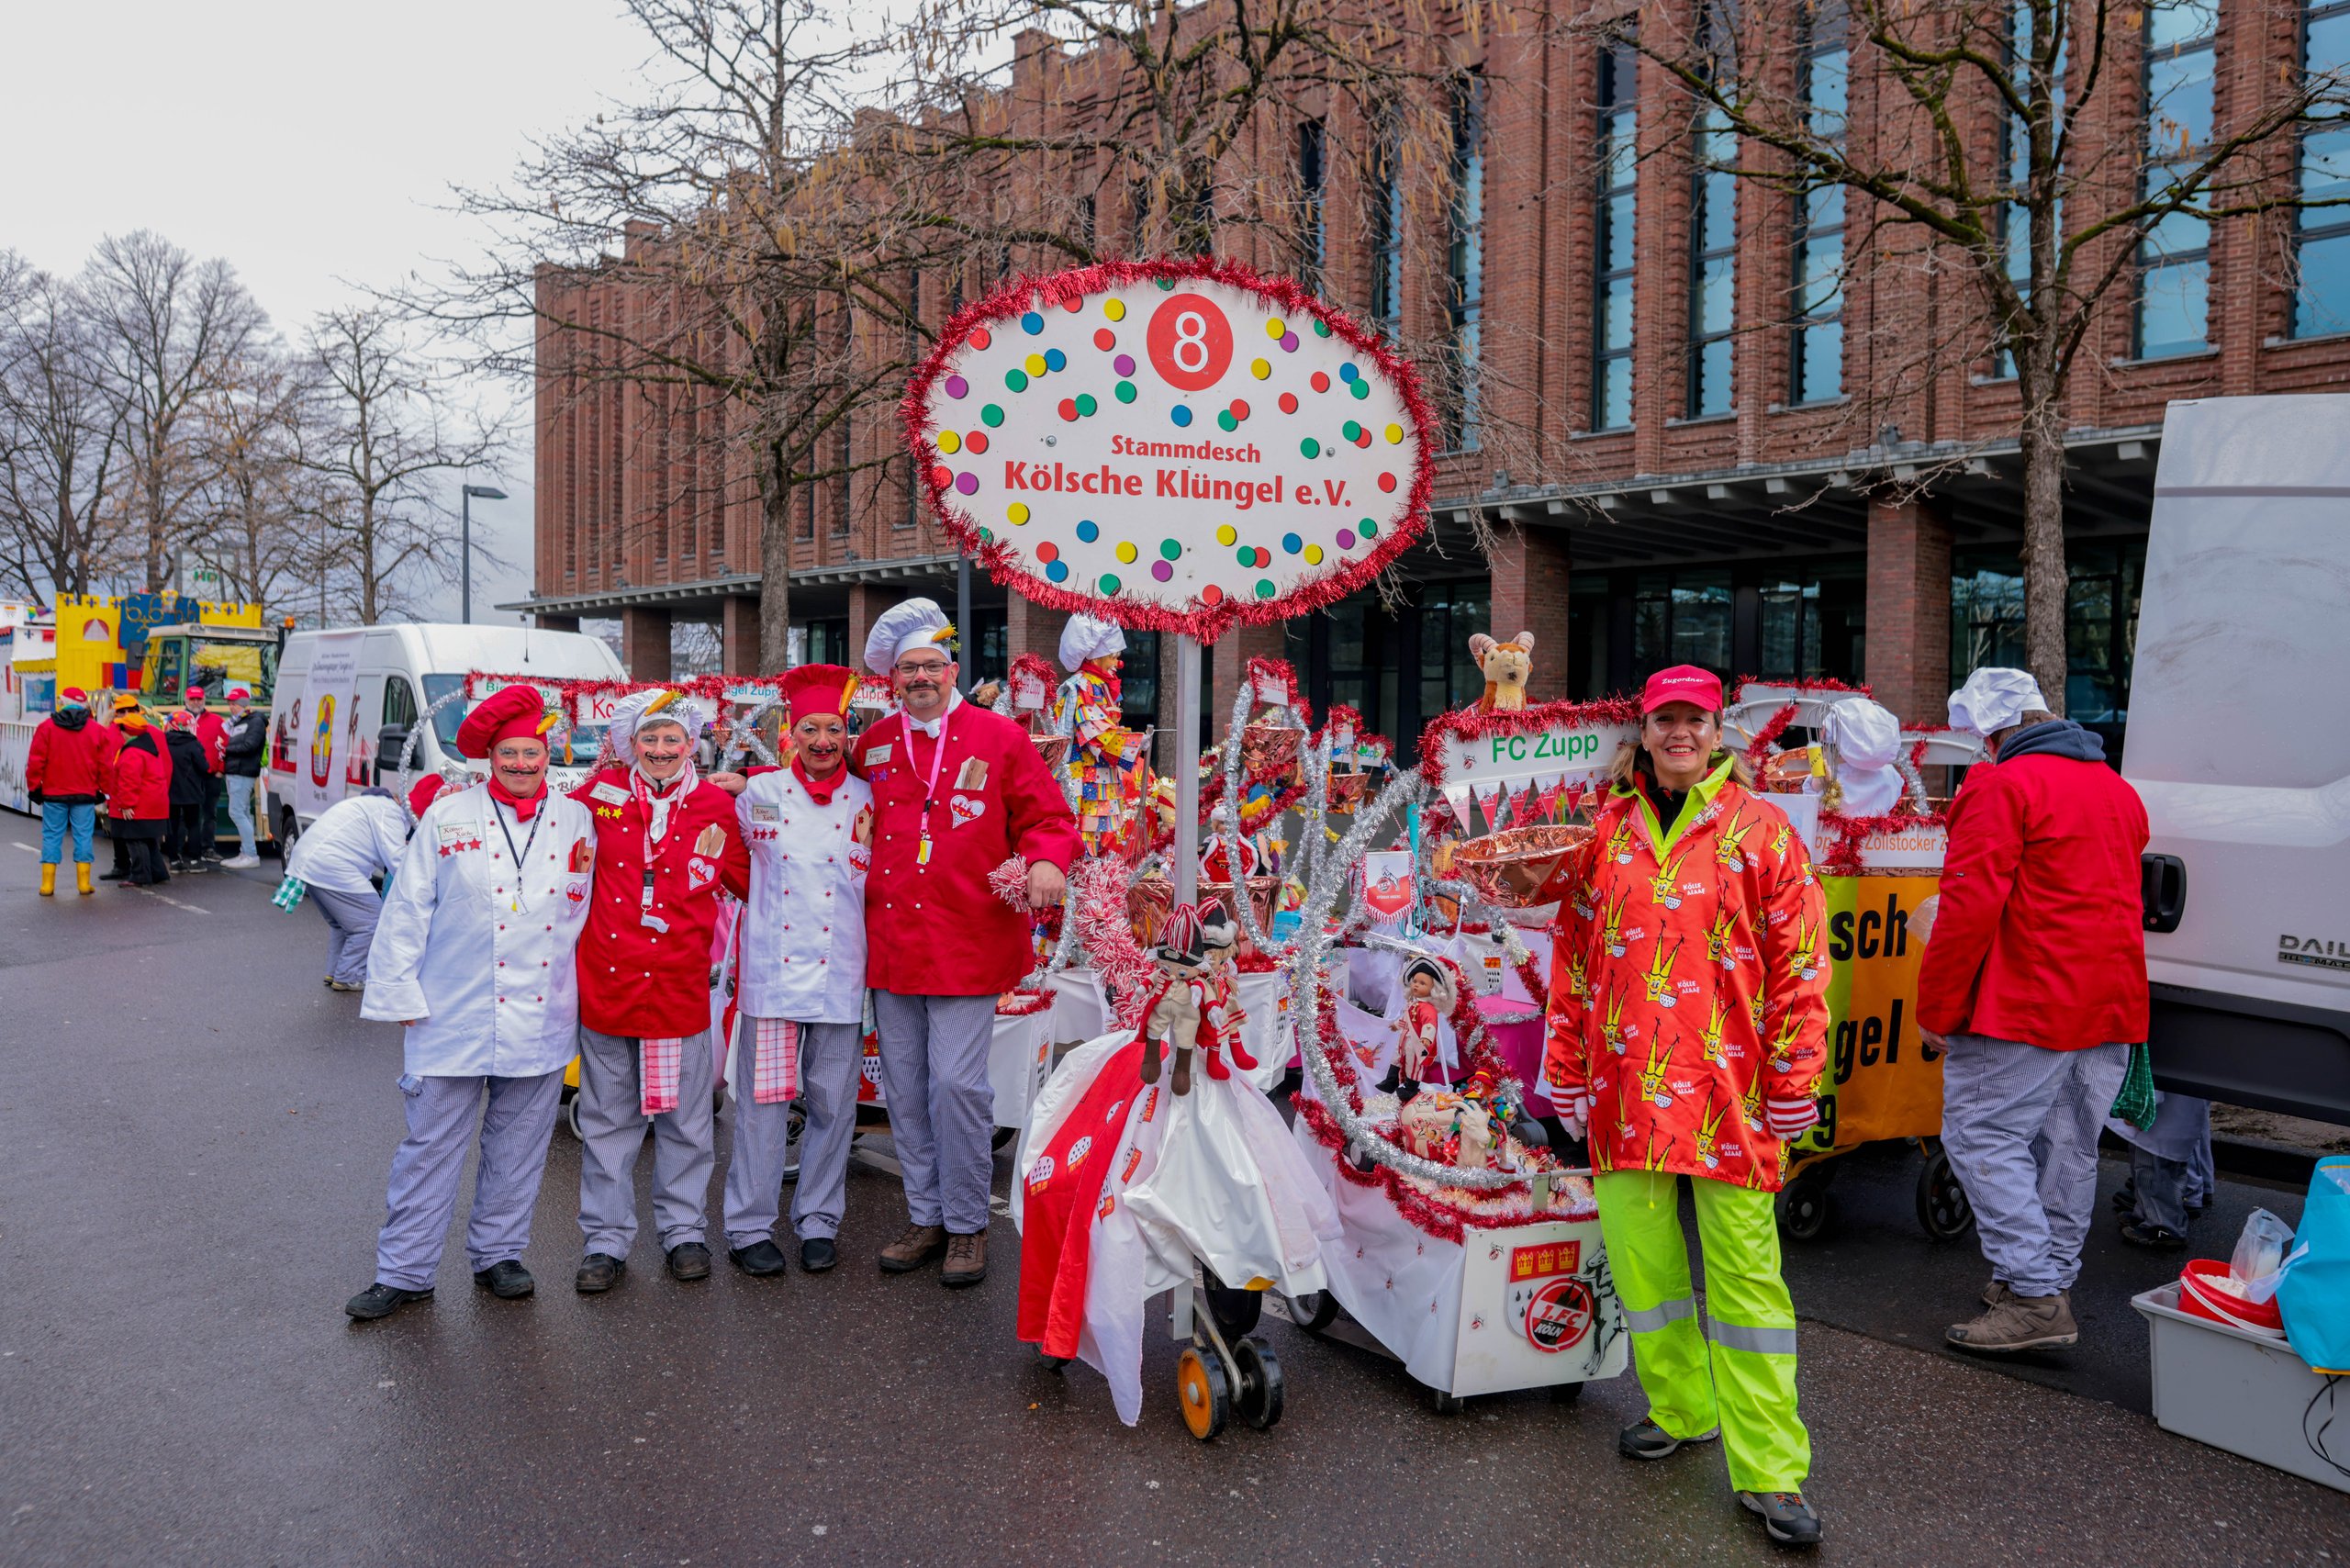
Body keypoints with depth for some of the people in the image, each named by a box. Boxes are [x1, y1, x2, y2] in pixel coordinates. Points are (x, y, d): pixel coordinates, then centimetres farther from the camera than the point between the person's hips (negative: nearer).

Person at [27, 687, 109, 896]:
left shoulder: (46, 727, -2)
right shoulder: (97, 731, 0)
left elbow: (35, 762, -3)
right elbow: (105, 765, 1)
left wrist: (34, 787, 7)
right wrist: (101, 790, 10)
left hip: (53, 794, 0)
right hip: (85, 794, 0)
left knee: (52, 836, 6)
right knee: (83, 836, 4)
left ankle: (47, 884, 7)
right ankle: (83, 882, 4)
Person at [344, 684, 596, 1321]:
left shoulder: (576, 819, 5)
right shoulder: (449, 817, -1)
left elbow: (587, 907, 14)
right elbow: (407, 910, 1)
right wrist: (403, 998, -2)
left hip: (542, 1021, 2)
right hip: (454, 1017, -2)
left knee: (517, 1147, 12)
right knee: (431, 1146, 3)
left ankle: (498, 1255, 27)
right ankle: (404, 1272, 16)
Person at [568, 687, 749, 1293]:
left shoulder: (716, 805, 0)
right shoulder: (600, 793, 1)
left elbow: (749, 880, 8)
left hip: (681, 985, -1)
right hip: (607, 981, 1)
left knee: (686, 1118, 10)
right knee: (607, 1119, 10)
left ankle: (684, 1229, 25)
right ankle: (606, 1239, 22)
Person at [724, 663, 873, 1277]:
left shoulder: (868, 800, 5)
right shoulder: (760, 793, 5)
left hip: (840, 973, 1)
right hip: (772, 968, -1)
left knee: (832, 1105, 6)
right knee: (763, 1099, 1)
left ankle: (818, 1221, 20)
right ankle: (750, 1226, 13)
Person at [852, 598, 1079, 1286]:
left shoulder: (999, 738, -1)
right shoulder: (873, 745, 10)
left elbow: (1047, 818, 1)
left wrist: (1047, 861, -18)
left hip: (969, 942, -4)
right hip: (891, 942, 5)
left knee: (957, 1081, -6)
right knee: (903, 1086, 11)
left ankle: (968, 1225, 10)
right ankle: (925, 1217, 26)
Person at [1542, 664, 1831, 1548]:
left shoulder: (1758, 831, 1)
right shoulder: (1605, 834, 9)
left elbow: (1799, 964, -1)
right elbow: (1573, 957, 12)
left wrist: (1792, 1082, -5)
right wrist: (1567, 1070, 11)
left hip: (1728, 1086, -3)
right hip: (1626, 1085, 4)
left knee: (1745, 1270, -1)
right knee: (1639, 1255, 12)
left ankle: (1769, 1469, 8)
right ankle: (1679, 1409, 33)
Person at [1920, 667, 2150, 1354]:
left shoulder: (2002, 786, -12)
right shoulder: (2118, 789, 16)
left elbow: (1969, 906, -18)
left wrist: (1936, 1008, -12)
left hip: (2026, 1006, -9)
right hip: (2111, 1009, 9)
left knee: (1983, 1134, -3)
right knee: (2069, 1146, 16)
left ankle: (2035, 1297, -6)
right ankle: (2052, 1280, 27)